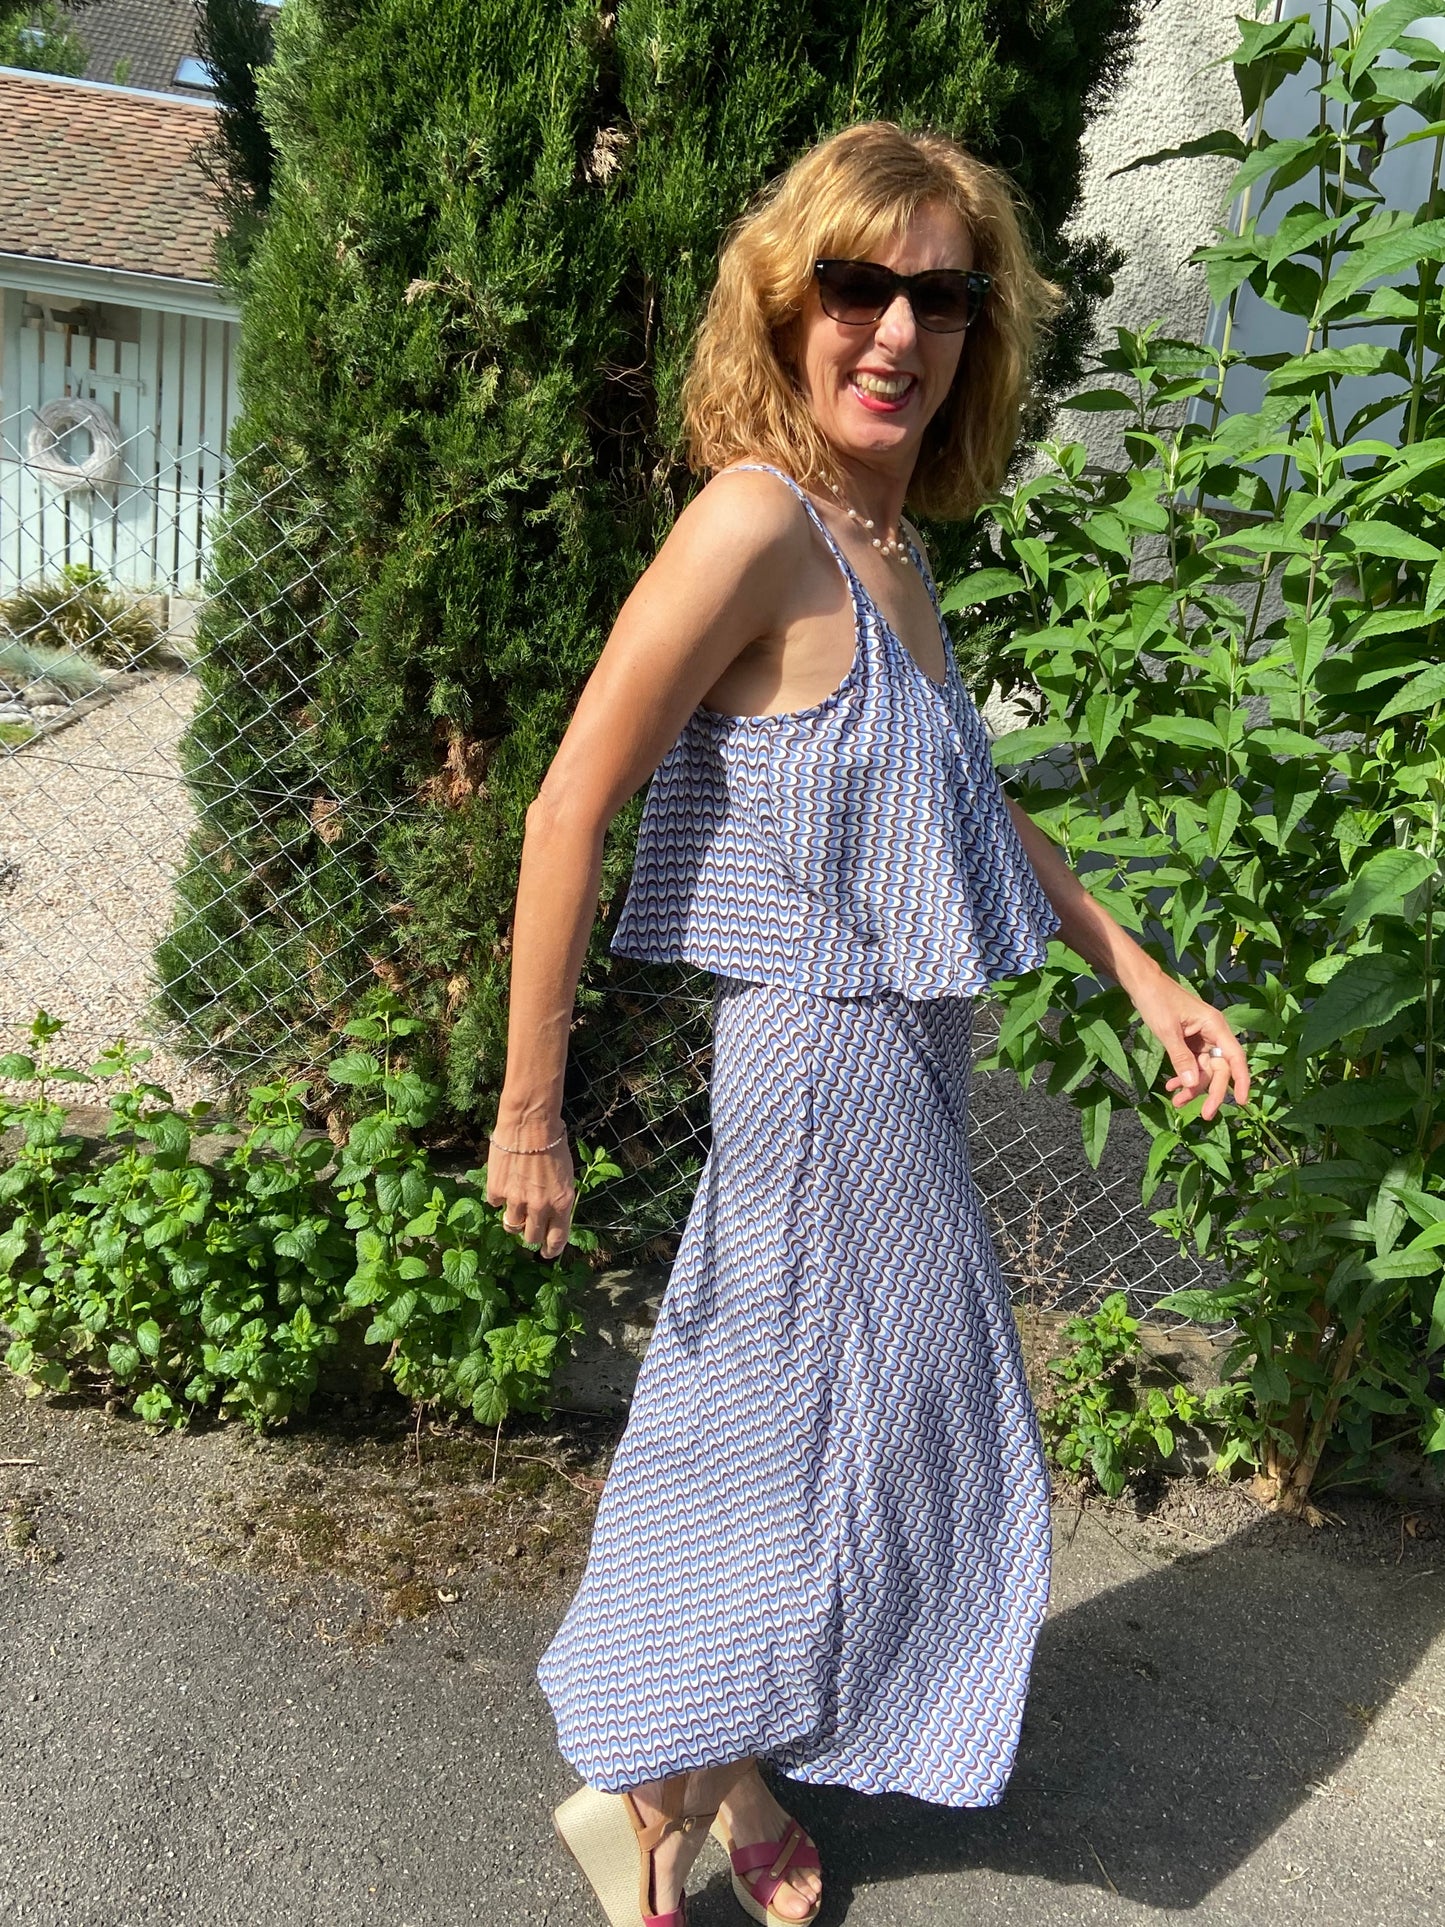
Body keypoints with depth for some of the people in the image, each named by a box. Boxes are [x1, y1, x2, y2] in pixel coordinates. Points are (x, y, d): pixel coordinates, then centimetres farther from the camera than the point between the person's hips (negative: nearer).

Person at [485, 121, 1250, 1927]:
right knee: (856, 1445, 6)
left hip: (895, 1067, 8)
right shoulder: (757, 519, -19)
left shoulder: (891, 549, 8)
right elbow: (571, 808, -20)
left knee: (785, 1432, 20)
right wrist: (528, 1111, -17)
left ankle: (732, 1772, 42)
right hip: (827, 1063, -8)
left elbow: (970, 802, 19)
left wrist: (1143, 975, 16)